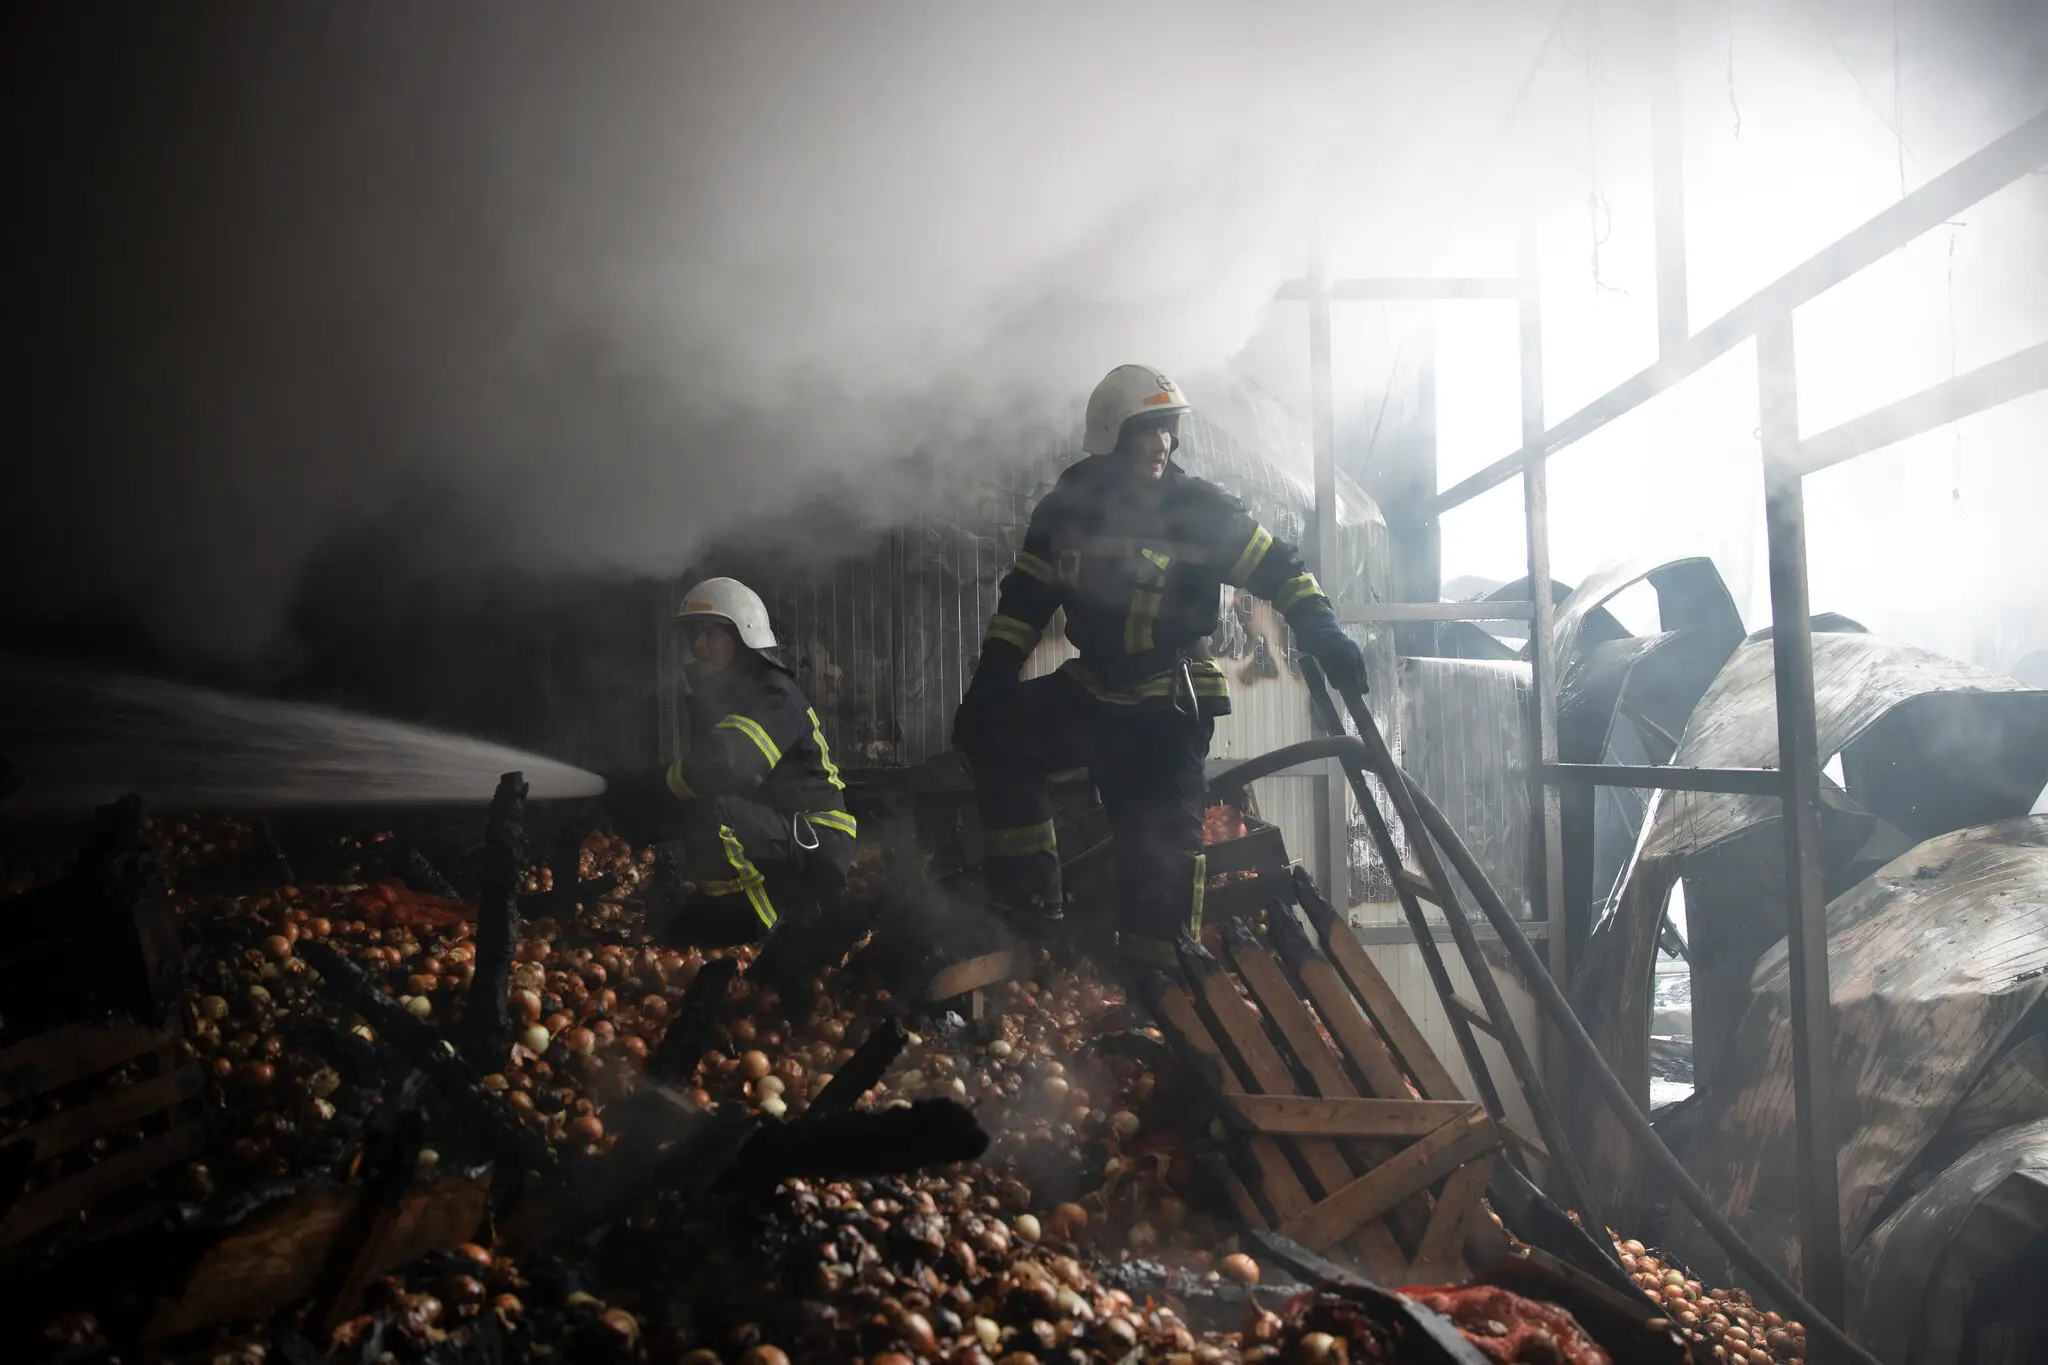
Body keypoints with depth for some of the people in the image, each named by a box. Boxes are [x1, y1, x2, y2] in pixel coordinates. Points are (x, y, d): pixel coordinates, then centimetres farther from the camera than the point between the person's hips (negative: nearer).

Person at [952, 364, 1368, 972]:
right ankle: (1031, 898, 1)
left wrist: (1321, 631, -23)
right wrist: (992, 675, 0)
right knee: (989, 732, -6)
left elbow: (1278, 569, -8)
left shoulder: (1199, 508, -11)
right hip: (1090, 690, 4)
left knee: (1161, 839, -11)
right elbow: (1024, 598, 7)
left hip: (1170, 703, -4)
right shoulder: (1066, 508, -1)